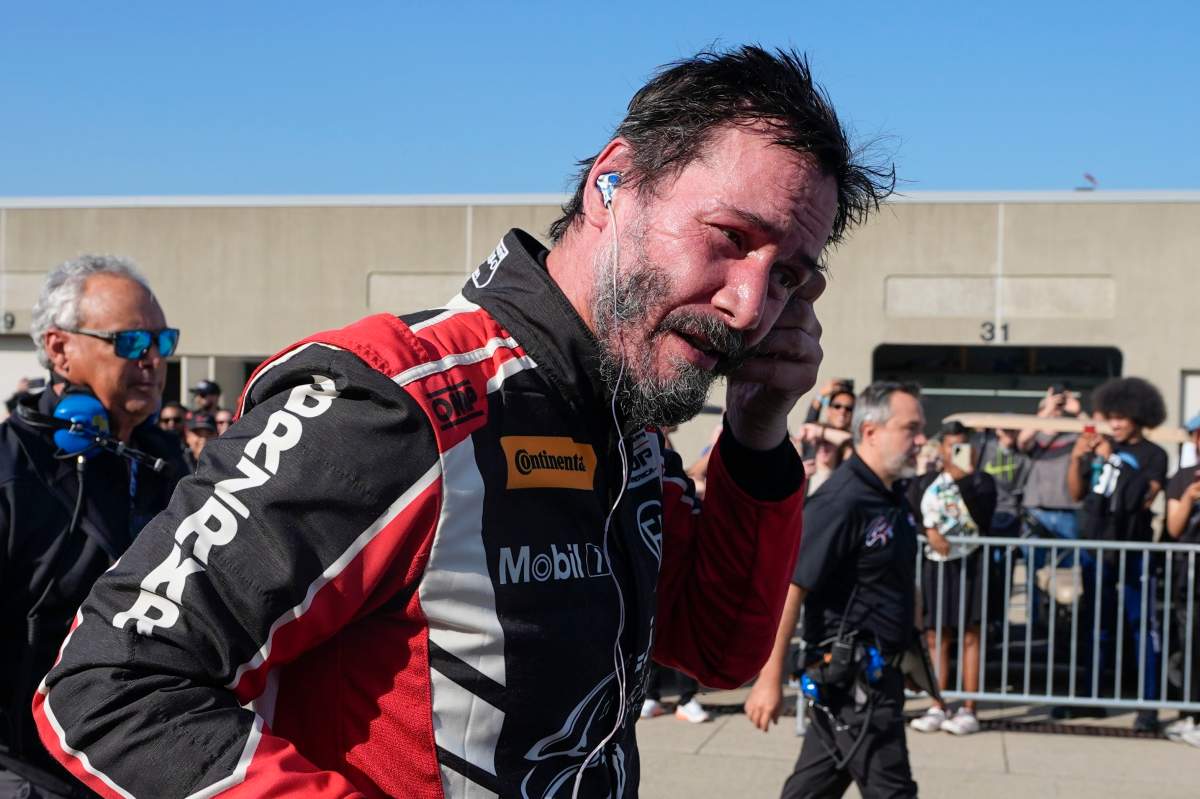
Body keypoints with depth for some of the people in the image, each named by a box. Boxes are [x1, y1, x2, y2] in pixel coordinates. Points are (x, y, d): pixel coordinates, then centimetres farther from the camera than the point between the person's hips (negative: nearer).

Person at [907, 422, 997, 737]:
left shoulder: (981, 480, 4)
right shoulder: (924, 483, 12)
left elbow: (983, 514, -14)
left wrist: (964, 478, -20)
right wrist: (929, 531, -15)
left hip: (970, 563, -3)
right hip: (935, 564, 3)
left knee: (970, 637, -2)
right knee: (936, 638, 5)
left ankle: (969, 711, 0)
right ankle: (937, 708, 12)